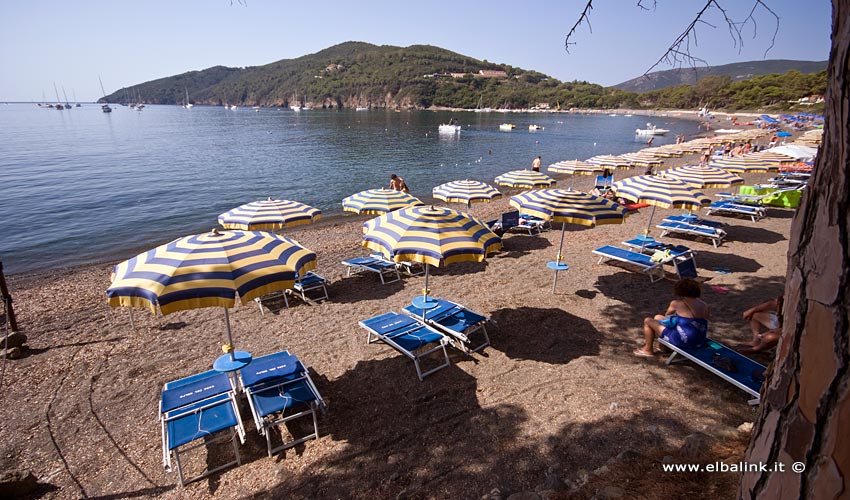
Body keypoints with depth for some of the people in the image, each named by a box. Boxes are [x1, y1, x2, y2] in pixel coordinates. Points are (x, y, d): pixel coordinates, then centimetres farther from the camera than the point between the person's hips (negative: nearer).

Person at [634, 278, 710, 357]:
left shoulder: (677, 303, -12)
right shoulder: (705, 306, 2)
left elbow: (667, 315, 6)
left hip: (682, 341, -7)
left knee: (648, 321, 11)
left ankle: (648, 349, 24)